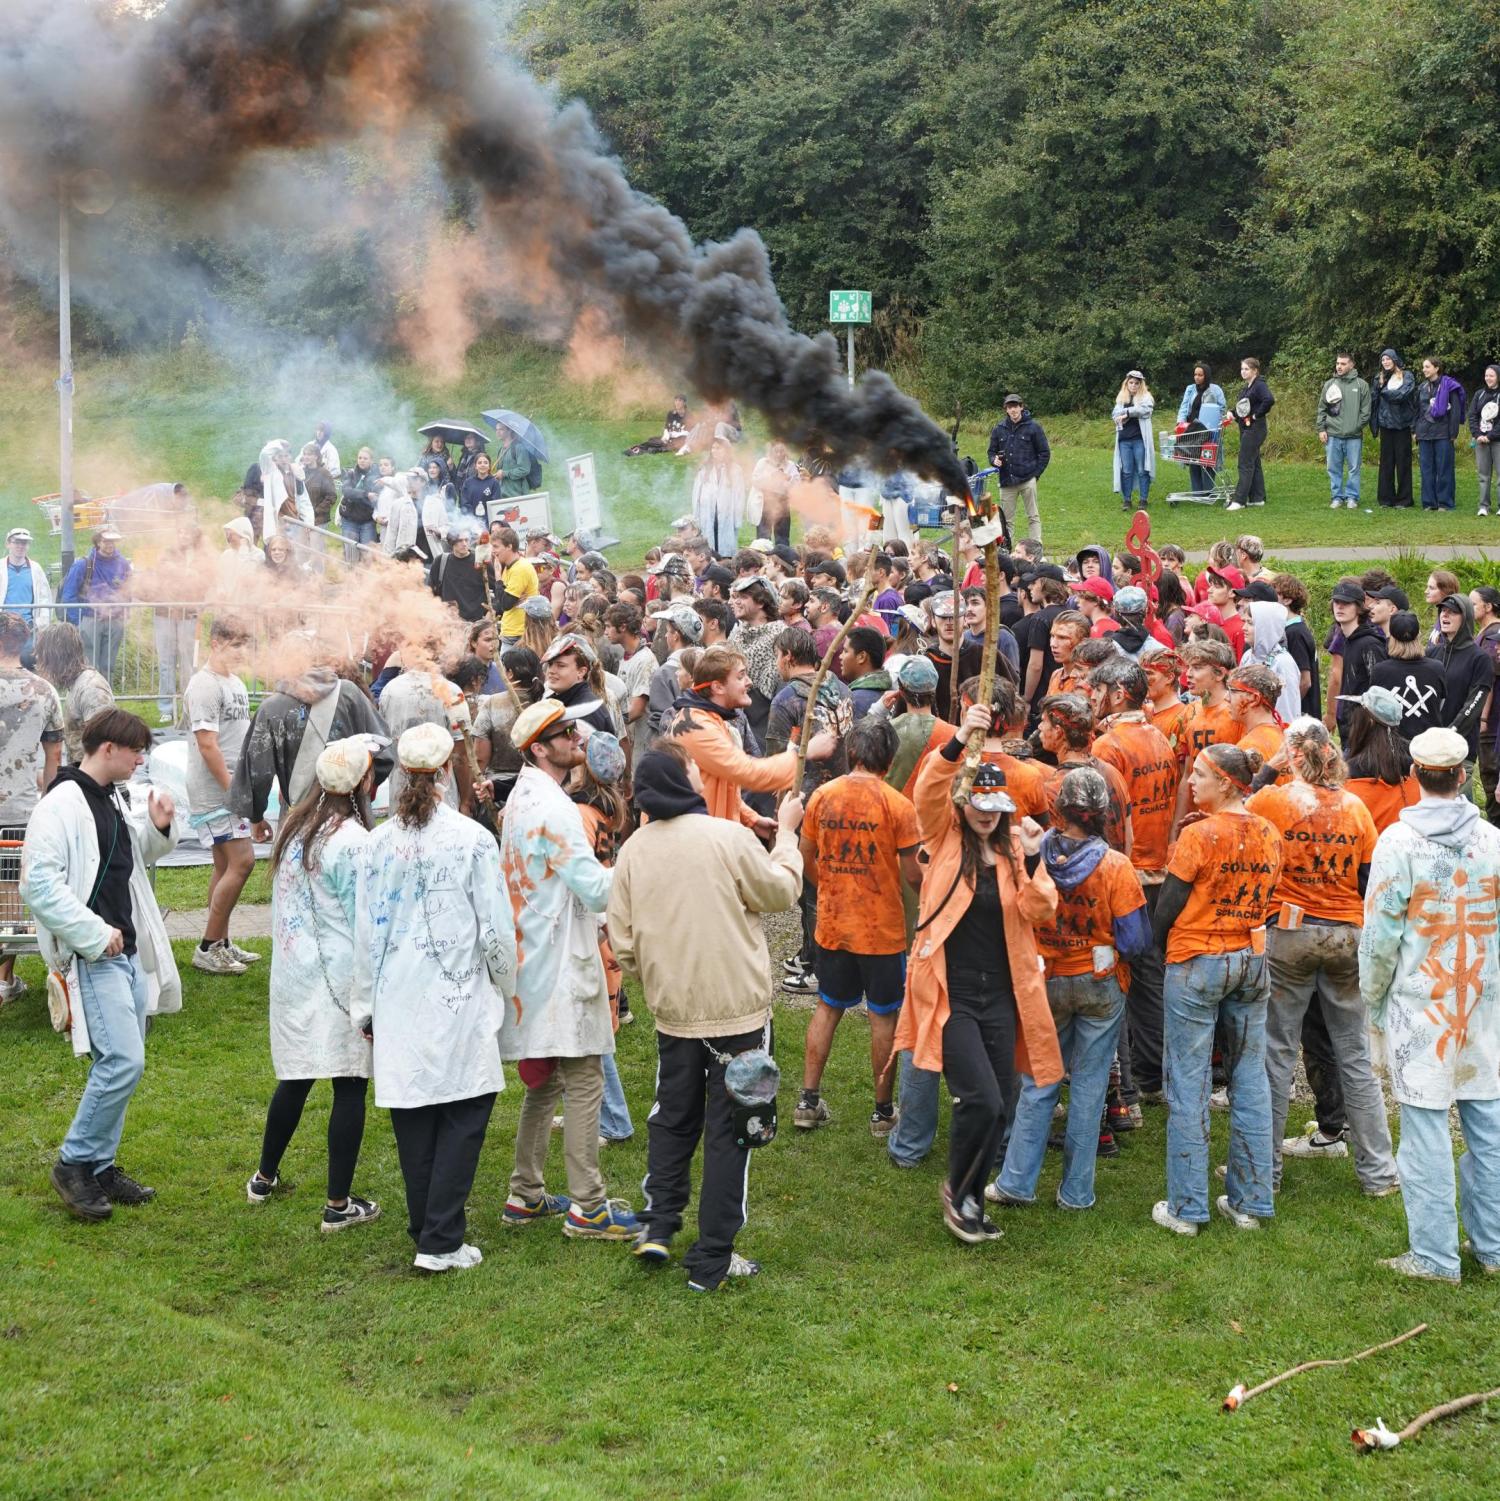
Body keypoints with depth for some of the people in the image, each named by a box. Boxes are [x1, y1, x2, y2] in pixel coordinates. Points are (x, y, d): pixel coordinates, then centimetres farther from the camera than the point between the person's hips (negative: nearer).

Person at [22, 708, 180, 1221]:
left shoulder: (118, 799, 11)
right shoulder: (61, 806, -15)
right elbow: (40, 885, -20)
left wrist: (159, 829, 5)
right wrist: (96, 935, -20)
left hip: (127, 949, 9)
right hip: (91, 958, -9)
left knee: (121, 1063, 12)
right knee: (123, 1062, -14)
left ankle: (100, 1166, 22)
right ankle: (74, 1163, 0)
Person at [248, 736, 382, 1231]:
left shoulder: (292, 827, 5)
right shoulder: (351, 841, -17)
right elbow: (364, 921, -13)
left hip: (291, 971, 7)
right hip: (340, 976, -7)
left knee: (294, 1077, 21)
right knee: (350, 1084, 2)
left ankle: (264, 1177, 33)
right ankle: (338, 1204, 5)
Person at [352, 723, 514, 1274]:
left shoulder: (377, 843, 0)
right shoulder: (471, 840, -10)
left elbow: (365, 934, 6)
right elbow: (496, 929, -6)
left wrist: (365, 1006, 16)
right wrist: (506, 983, 13)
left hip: (398, 1003, 4)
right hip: (459, 1001, -4)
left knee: (413, 1119, 13)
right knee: (464, 1115, 4)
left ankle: (426, 1230, 22)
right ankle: (440, 1243, 1)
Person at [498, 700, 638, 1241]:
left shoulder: (522, 798, 12)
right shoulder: (551, 807, -19)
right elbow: (596, 890, -21)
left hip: (535, 958, 10)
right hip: (562, 960, -10)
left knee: (545, 1082, 17)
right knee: (585, 1081, -4)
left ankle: (526, 1196, 24)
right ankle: (587, 1207, -1)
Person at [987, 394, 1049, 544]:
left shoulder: (1033, 427, 0)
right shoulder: (999, 429, 9)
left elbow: (1044, 453, 4)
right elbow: (992, 451, 18)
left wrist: (1036, 473, -2)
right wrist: (994, 460, -4)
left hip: (1027, 480, -3)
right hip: (1006, 481, 3)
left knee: (1033, 517, -2)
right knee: (1006, 520, 6)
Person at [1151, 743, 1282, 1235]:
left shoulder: (1198, 835, -14)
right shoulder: (1268, 835, 3)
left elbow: (1167, 908, -10)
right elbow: (1263, 898, 12)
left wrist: (1164, 948, 8)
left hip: (1196, 965, -6)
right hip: (1252, 961, 6)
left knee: (1189, 1083, 1)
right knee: (1250, 1078, 11)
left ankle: (1186, 1208, 4)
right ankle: (1251, 1202, 16)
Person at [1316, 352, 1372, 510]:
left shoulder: (1361, 385, 1)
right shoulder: (1330, 384, 8)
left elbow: (1365, 410, 0)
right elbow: (1321, 409, 10)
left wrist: (1357, 426, -9)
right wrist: (1321, 429, 2)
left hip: (1354, 436, -2)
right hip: (1333, 435, 2)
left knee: (1353, 468, 3)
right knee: (1334, 468, 6)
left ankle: (1352, 498, 11)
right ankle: (1337, 497, 15)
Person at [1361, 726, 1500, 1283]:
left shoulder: (1398, 841, -11)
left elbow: (1380, 935, -9)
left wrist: (1374, 1000, 4)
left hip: (1419, 1006, -4)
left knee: (1426, 1128, 1)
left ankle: (1434, 1255, 6)